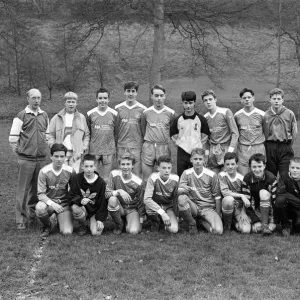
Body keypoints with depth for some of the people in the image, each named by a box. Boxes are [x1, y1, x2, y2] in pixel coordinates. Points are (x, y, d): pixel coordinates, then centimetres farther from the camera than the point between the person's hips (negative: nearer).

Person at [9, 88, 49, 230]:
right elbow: (13, 139, -4)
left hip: (42, 159, 4)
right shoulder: (21, 116, -4)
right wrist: (20, 151, 1)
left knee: (37, 189, 10)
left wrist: (45, 150, 13)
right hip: (26, 159, -4)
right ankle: (21, 219, 2)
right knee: (23, 190, -3)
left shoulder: (44, 116, 11)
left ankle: (33, 215, 23)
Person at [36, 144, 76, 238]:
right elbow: (41, 194, -14)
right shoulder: (44, 172, -13)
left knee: (67, 232, -18)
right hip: (48, 201, -1)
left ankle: (61, 220, 20)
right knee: (40, 208, -38)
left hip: (64, 203, 1)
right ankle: (46, 226, -3)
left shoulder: (70, 171, -8)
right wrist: (52, 204, -30)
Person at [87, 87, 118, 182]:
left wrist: (116, 149, 7)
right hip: (94, 151, 1)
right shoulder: (90, 114, 2)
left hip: (109, 151, -1)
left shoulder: (114, 114, 1)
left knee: (106, 179, 1)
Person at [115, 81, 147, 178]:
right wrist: (114, 145, 8)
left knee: (137, 174, -2)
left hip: (137, 146, -2)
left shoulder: (142, 109, 0)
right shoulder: (118, 108, 5)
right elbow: (115, 128, 10)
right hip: (121, 146, 2)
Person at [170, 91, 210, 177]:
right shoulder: (178, 119, 2)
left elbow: (204, 137, 3)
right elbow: (174, 135, 9)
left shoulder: (201, 119, -1)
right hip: (182, 154, 1)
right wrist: (180, 144, 0)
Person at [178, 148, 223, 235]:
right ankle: (192, 224, -7)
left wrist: (218, 215, -1)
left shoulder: (212, 175, -7)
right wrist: (183, 190, -38)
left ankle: (201, 220, 9)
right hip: (193, 206, 0)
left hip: (208, 208, 0)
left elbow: (217, 196, 0)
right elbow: (179, 191, -13)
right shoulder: (186, 173, -4)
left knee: (218, 231, -26)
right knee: (181, 198, -34)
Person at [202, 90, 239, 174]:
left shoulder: (225, 112, -5)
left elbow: (235, 133, -6)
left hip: (226, 147, -4)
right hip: (213, 150, 4)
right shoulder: (205, 117, 8)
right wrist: (206, 150, 3)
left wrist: (231, 148, -14)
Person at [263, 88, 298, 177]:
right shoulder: (266, 115, 1)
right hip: (270, 148, 1)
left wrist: (288, 146, 3)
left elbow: (294, 132, 4)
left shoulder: (290, 114, -1)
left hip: (285, 147, -1)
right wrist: (268, 145, 1)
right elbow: (263, 132, 5)